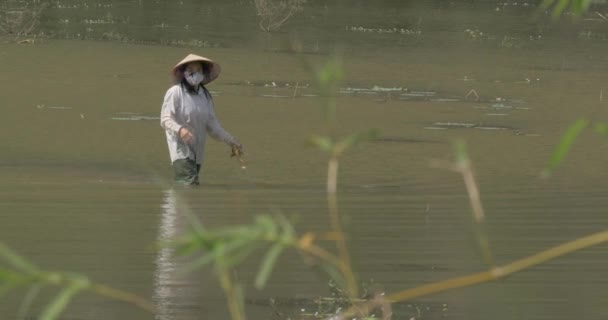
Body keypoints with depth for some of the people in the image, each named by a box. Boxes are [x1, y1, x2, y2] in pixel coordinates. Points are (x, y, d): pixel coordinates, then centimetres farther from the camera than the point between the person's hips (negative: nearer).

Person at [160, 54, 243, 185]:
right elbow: (165, 120, -11)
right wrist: (180, 129, -30)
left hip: (197, 153, 7)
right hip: (181, 152, -7)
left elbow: (212, 124, 17)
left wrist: (231, 141, 13)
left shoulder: (206, 96, 12)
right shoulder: (175, 93, -8)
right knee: (190, 184, -21)